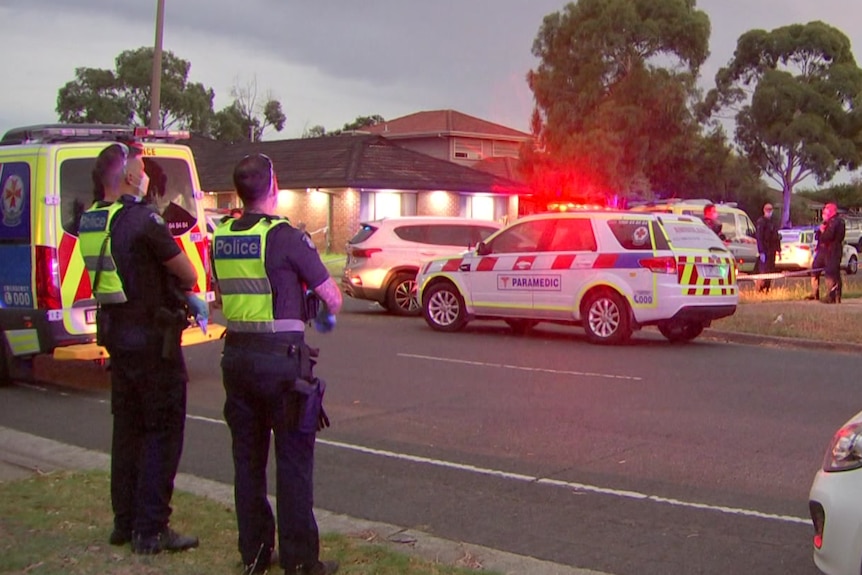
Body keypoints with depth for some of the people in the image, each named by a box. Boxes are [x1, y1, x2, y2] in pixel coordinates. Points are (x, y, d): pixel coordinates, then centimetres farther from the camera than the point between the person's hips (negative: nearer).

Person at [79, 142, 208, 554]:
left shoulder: (91, 220, 6)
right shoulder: (141, 220, -19)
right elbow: (188, 275, -11)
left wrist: (185, 298, 12)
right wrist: (188, 291, 12)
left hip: (116, 332, 8)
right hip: (152, 337, -8)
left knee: (127, 427, 17)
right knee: (163, 431, 0)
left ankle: (124, 521, 26)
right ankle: (151, 530, 3)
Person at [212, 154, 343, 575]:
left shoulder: (221, 237, 4)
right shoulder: (284, 236, -13)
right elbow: (332, 297, -6)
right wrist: (327, 316, 15)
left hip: (236, 356, 6)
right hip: (281, 358, -6)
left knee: (247, 459, 14)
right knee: (293, 461, 2)